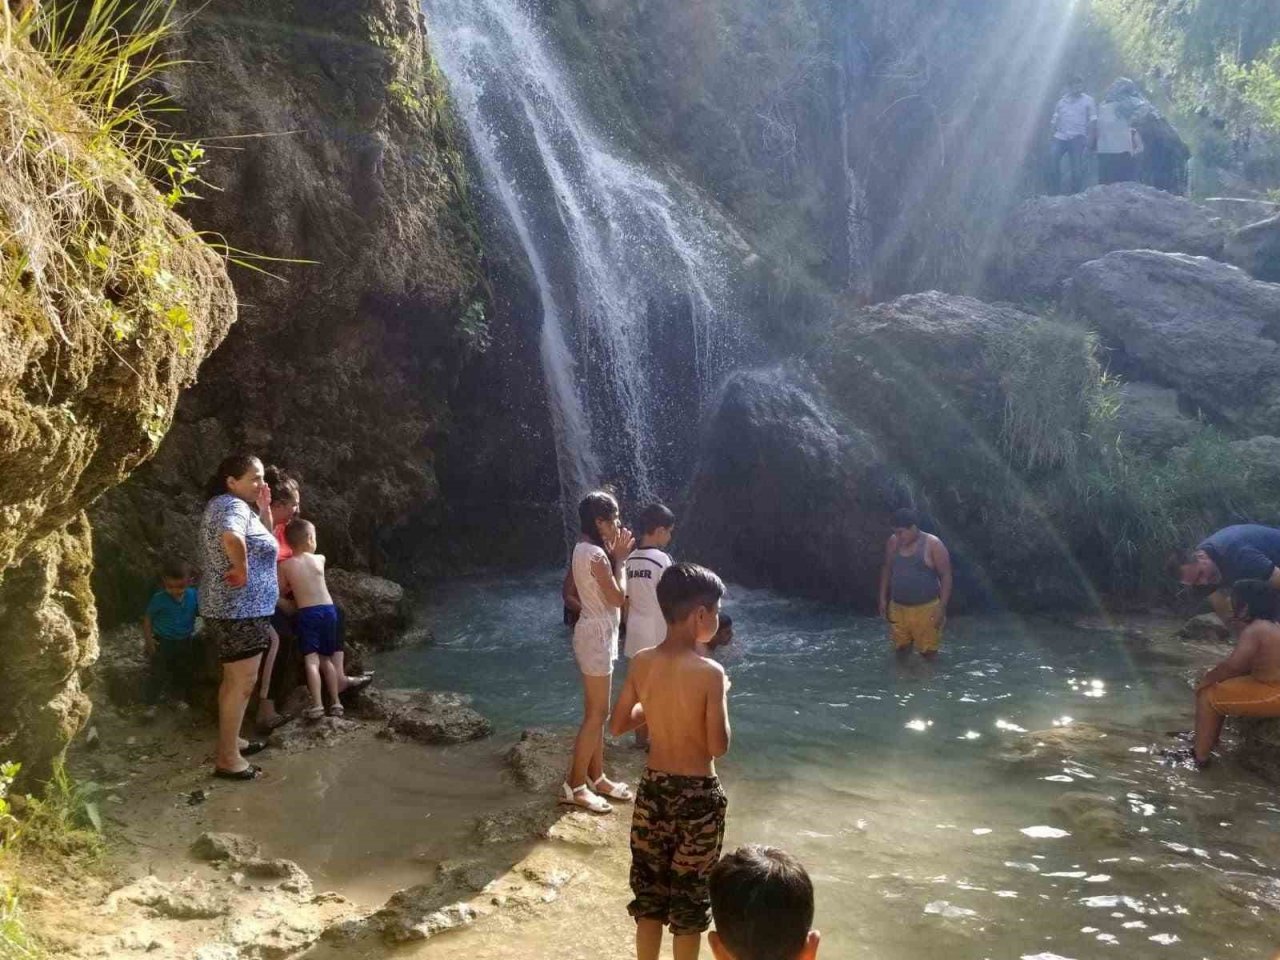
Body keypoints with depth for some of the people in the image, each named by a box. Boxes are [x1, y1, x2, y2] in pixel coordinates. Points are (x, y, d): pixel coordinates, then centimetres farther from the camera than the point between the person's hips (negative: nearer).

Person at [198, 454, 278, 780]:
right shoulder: (231, 505, -19)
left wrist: (264, 509, 10)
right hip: (240, 611, -11)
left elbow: (263, 543, 24)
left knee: (235, 679, 20)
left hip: (236, 610, 11)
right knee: (243, 682, -5)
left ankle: (230, 741, 31)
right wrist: (242, 571, -27)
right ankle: (227, 758, 0)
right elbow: (231, 538, -42)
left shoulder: (235, 506, 14)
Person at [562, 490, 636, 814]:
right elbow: (617, 597, -19)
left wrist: (614, 556, 13)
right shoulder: (596, 554, -21)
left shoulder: (585, 549, 10)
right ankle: (574, 785, 1)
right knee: (597, 714, -5)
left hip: (596, 632, 10)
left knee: (597, 712, 16)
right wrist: (619, 558, -10)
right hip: (597, 634, -10)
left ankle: (596, 777, 24)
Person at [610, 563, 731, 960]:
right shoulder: (709, 673, -20)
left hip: (653, 789, 5)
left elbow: (618, 726, 3)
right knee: (690, 894, 12)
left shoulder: (641, 663, -6)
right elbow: (718, 746, -17)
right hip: (697, 795, -4)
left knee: (650, 889, 18)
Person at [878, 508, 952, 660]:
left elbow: (946, 576, -11)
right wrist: (883, 598, 10)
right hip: (898, 608, 4)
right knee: (901, 650, 13)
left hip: (926, 609, -4)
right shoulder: (893, 542, 1)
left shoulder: (933, 545, -12)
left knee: (928, 654, 4)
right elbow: (887, 569, 14)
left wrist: (942, 607, -15)